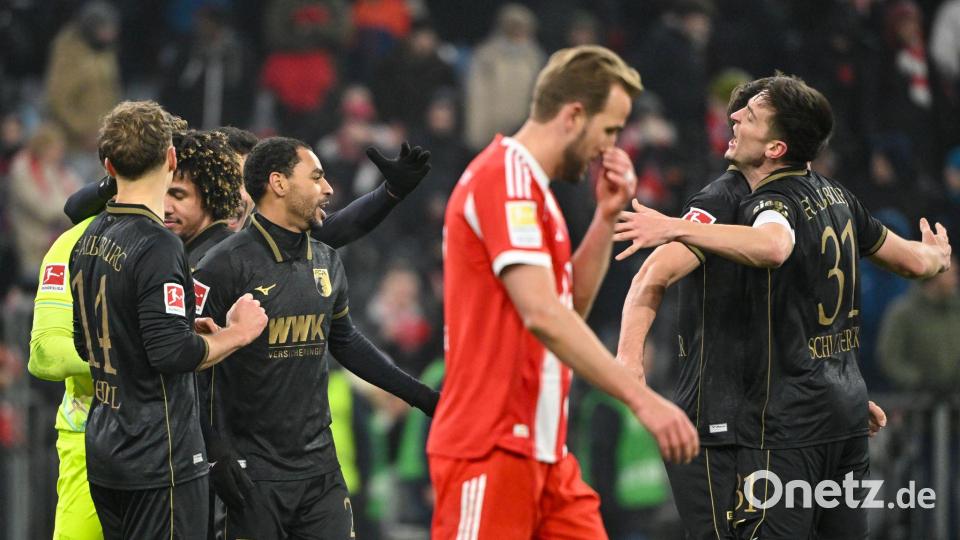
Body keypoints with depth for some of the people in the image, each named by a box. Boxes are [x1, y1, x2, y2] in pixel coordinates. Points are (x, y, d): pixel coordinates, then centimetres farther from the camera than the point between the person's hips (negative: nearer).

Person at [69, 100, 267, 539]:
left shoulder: (88, 241, 9)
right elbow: (171, 353, -23)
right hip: (160, 454, -9)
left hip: (104, 449, 9)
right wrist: (235, 333, -7)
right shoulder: (156, 246, -18)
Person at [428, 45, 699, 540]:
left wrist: (606, 218, 9)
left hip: (543, 453, 10)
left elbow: (571, 304, 22)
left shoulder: (529, 184, 17)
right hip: (491, 448, -10)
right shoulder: (505, 177, -14)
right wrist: (641, 398, -28)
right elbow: (542, 315, -25)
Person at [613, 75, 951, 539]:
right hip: (848, 408, 9)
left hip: (788, 422, -9)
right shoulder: (836, 196, 9)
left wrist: (674, 228, -47)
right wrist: (938, 256, 45)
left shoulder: (774, 202, -16)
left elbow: (773, 246, -42)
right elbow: (915, 262, 21)